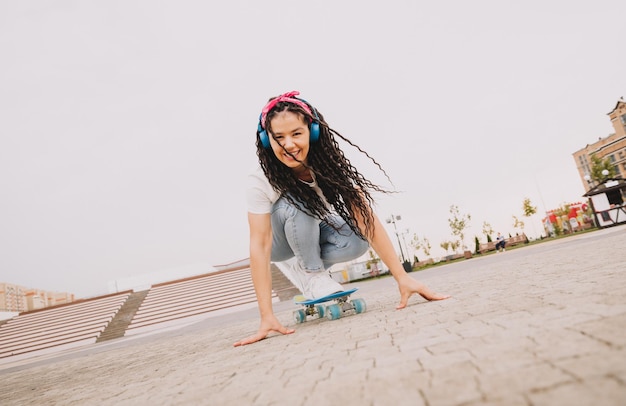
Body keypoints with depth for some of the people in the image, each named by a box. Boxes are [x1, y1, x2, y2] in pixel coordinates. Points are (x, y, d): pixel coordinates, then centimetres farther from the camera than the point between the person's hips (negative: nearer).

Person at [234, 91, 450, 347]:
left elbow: (367, 220, -31)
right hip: (282, 243, -2)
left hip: (315, 234, 2)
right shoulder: (260, 182, -31)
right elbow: (260, 245, -34)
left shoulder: (331, 165, -25)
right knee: (295, 203, -35)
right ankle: (312, 275, -14)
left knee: (357, 242, -29)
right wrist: (267, 317, -40)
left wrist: (403, 278, -37)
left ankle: (300, 266, -3)